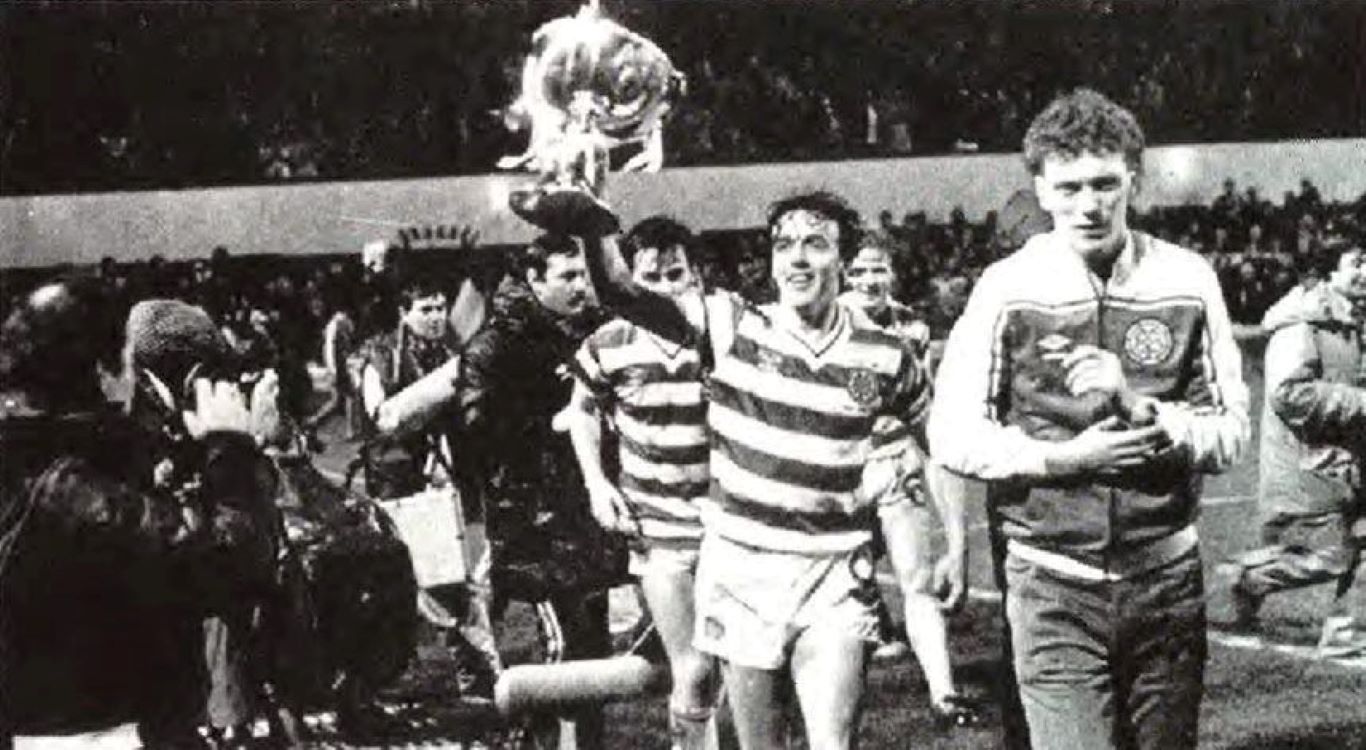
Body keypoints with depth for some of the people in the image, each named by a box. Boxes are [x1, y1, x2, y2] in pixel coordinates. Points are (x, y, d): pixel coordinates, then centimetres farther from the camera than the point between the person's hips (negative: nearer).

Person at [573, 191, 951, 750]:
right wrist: (590, 225, -32)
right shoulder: (730, 326, -4)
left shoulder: (885, 358, -1)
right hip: (739, 571, 1)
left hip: (834, 579, 0)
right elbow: (621, 294, -15)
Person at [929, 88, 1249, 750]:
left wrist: (1143, 412, -17)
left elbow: (1231, 429, 1)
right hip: (1055, 585, -3)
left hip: (1167, 577, 3)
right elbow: (953, 436, -4)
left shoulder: (1186, 280, 0)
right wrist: (1066, 457, -16)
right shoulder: (1007, 290, -5)